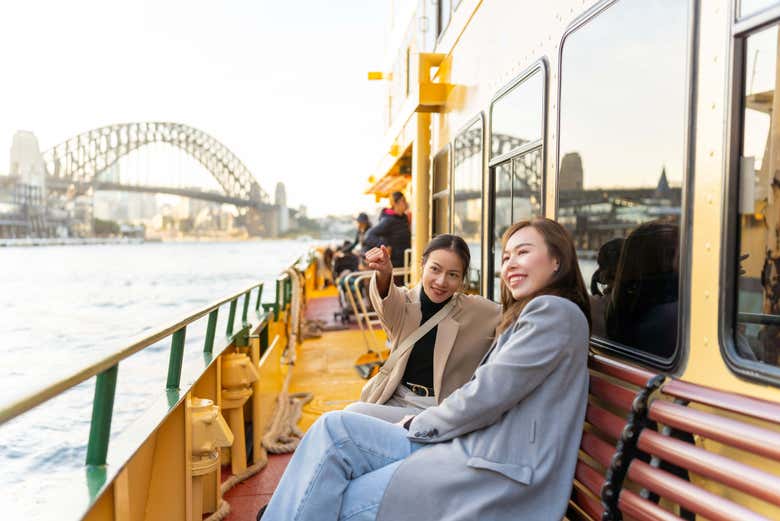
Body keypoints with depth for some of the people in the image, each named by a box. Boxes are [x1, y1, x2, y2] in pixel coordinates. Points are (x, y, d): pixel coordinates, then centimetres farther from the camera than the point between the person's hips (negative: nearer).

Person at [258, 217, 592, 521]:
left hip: (499, 472, -9)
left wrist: (419, 426, -2)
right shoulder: (529, 313, 23)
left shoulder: (554, 311, -9)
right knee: (335, 428, -6)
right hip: (476, 445, 9)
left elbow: (487, 394, -15)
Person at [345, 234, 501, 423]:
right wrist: (384, 273, -44)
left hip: (441, 410, -3)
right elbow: (389, 303, -22)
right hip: (396, 400, 3)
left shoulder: (476, 311, 0)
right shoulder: (405, 302, 0)